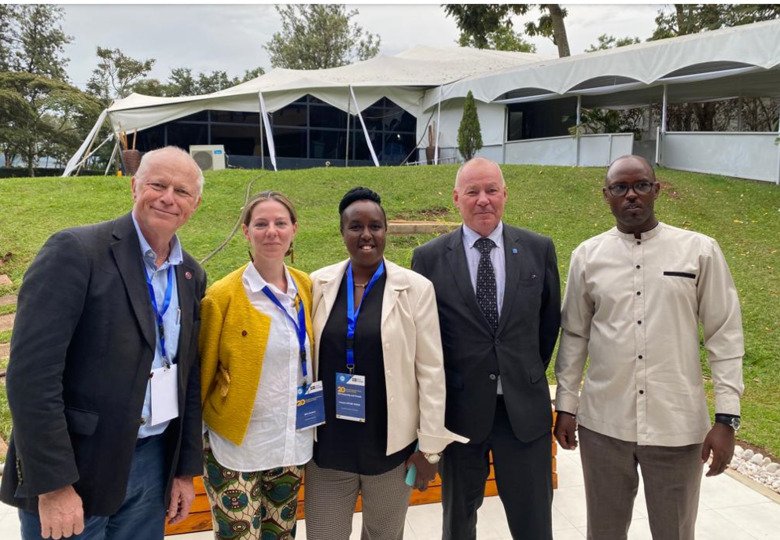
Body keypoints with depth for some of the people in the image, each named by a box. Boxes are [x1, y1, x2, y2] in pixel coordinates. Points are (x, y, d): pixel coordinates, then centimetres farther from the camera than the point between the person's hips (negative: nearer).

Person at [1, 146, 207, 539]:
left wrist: (186, 469, 11)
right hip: (75, 467, -5)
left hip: (154, 461, 6)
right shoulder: (75, 251, -13)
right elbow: (32, 372, -18)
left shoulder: (192, 275, 6)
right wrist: (53, 485, -18)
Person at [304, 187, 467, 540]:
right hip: (327, 445, 2)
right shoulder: (318, 284, 0)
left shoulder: (415, 288, -7)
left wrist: (429, 446, -5)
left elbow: (431, 371, -5)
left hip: (389, 446, -1)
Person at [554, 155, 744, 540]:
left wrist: (726, 418, -6)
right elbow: (574, 335, 7)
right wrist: (566, 406, 7)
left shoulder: (700, 250, -3)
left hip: (677, 426, -1)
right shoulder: (587, 255, 2)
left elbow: (725, 336, -2)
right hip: (602, 423, 2)